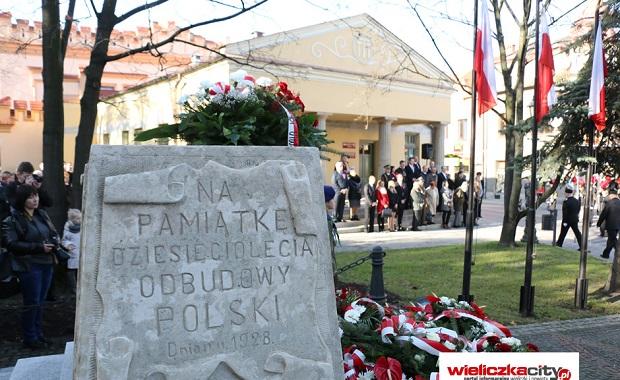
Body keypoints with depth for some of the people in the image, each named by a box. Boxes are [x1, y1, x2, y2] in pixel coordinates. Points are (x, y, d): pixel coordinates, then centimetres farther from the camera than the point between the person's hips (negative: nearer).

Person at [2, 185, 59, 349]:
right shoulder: (12, 220, -10)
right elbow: (11, 244, -17)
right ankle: (30, 338, 15)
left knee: (40, 302, 14)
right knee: (32, 303, 1)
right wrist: (39, 247, -20)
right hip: (29, 266, -6)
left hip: (47, 263, 6)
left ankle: (38, 333, 27)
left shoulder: (42, 214, 10)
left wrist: (52, 243, -7)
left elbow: (54, 234, 16)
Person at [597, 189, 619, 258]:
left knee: (613, 240, 1)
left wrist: (599, 223, 0)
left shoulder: (609, 203, -15)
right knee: (611, 240, 17)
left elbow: (603, 214, -11)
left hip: (610, 225, -6)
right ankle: (606, 254, 20)